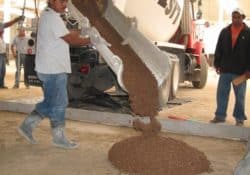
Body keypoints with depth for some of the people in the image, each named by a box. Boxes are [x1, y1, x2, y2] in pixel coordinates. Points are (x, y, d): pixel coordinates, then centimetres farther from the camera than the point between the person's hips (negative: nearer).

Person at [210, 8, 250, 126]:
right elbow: (219, 49, 8)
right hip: (225, 70, 3)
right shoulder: (224, 32, 7)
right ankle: (220, 116, 17)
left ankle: (239, 118, 15)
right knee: (221, 94, 6)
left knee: (240, 96, 5)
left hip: (240, 71, -3)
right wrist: (217, 64, 2)